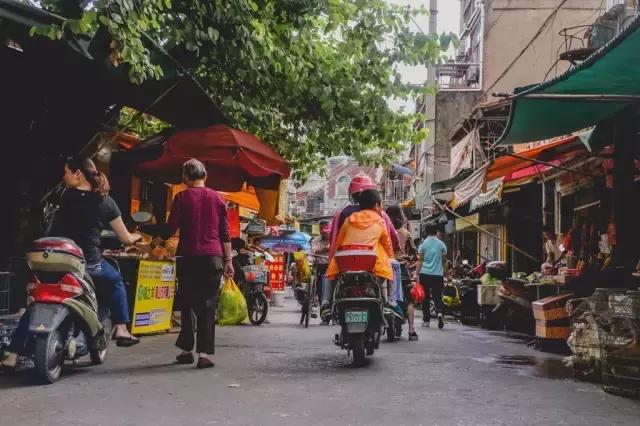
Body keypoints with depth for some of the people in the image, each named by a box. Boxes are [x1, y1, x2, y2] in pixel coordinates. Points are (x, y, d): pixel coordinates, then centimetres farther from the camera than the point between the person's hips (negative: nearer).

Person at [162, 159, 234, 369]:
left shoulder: (182, 197, 0)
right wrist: (228, 260, 11)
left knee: (188, 304, 12)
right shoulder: (218, 198, 6)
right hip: (213, 257, 1)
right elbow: (225, 233, 6)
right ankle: (205, 353, -5)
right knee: (208, 306, 1)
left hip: (189, 257, -1)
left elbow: (171, 229, -2)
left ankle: (187, 350, 16)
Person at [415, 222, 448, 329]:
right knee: (437, 296, 6)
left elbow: (420, 260, -3)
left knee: (425, 297, 8)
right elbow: (444, 260, 8)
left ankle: (426, 320, 11)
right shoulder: (441, 244, 2)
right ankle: (439, 312, -21)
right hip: (438, 274, 1)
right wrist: (443, 270, 22)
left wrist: (416, 272, 0)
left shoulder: (423, 244, -1)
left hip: (425, 273, -1)